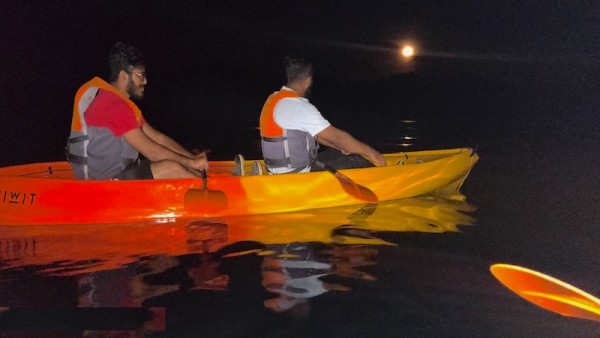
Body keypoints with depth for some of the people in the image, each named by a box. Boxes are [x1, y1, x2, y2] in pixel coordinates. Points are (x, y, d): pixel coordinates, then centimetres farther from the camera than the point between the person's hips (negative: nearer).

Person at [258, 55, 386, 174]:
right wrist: (369, 151, -6)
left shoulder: (274, 99, 8)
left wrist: (341, 147, 13)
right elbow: (337, 136, -18)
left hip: (280, 169, 9)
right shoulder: (299, 107, -22)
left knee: (340, 153, 18)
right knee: (357, 160, -3)